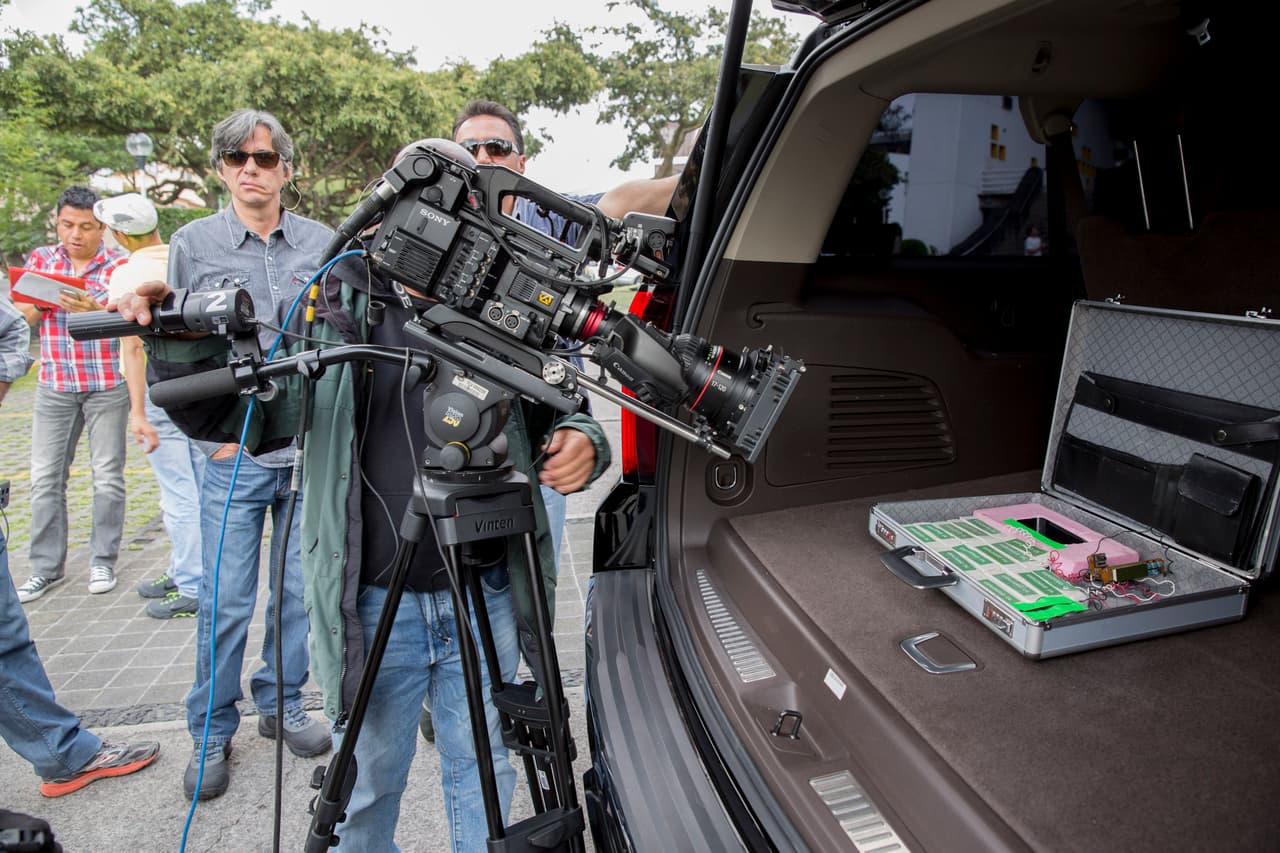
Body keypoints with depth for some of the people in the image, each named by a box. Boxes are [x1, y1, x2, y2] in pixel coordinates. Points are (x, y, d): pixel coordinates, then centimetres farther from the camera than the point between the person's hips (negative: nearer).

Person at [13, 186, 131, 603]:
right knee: (45, 478, 4)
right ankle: (47, 568, 14)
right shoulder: (41, 259, 9)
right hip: (54, 385, 3)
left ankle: (103, 562, 14)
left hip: (108, 385, -3)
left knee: (108, 477, 2)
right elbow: (22, 315, 5)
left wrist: (93, 309, -26)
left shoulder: (119, 265, -1)